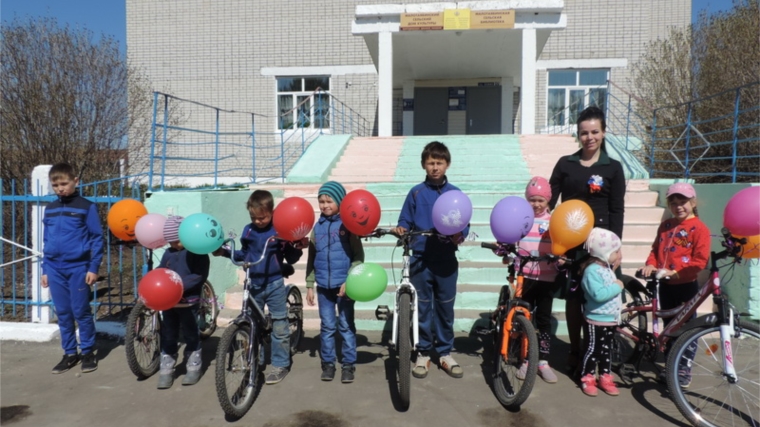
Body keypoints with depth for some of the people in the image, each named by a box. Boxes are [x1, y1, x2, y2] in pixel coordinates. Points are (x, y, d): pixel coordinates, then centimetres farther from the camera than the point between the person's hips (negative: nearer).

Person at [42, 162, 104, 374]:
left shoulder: (87, 207, -4)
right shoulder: (49, 209, 11)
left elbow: (96, 239, -4)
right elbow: (46, 242, 16)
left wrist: (93, 268, -9)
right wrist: (45, 270, 12)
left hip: (78, 268, -4)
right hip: (55, 269, 4)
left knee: (81, 312, 2)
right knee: (63, 313, 9)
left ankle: (88, 352, 15)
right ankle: (70, 353, 20)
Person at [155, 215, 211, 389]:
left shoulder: (198, 252, -11)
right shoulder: (168, 253, 7)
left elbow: (200, 275, -18)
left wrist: (181, 285, -28)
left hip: (188, 302, -5)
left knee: (191, 336, 9)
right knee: (168, 337, 11)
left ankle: (193, 368, 22)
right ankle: (166, 370, 21)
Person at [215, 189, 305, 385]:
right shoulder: (248, 230, 2)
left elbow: (291, 259, -3)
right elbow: (243, 254, 15)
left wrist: (298, 248, -21)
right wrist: (224, 252, 3)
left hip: (274, 284, -4)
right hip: (254, 283, 4)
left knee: (279, 325, 2)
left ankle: (280, 365, 13)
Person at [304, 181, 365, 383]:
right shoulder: (318, 226, 7)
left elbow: (358, 255, -6)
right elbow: (312, 258, 11)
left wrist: (349, 281, -15)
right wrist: (309, 285, 10)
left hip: (344, 284, -3)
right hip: (323, 286, 3)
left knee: (346, 326, 5)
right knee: (327, 326, 10)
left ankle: (348, 364, 16)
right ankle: (328, 362, 22)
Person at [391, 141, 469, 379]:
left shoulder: (455, 193, 4)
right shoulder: (416, 193, 3)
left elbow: (464, 225, 4)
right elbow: (405, 222, 3)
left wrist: (459, 235, -16)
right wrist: (401, 230, -18)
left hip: (446, 260, 1)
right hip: (421, 259, -1)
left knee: (445, 308, 10)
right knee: (422, 308, 8)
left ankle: (445, 353, 24)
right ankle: (423, 353, 22)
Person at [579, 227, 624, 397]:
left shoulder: (607, 268, 7)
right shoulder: (592, 271, -23)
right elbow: (598, 294, -34)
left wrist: (615, 269, 10)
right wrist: (617, 287, -23)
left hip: (610, 319, 9)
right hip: (596, 321, -9)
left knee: (606, 350, 17)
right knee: (593, 350, 3)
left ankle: (605, 378, 28)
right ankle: (587, 379, 16)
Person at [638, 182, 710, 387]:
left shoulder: (699, 228, -11)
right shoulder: (665, 226, 7)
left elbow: (700, 260, -17)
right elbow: (656, 250, 11)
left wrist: (674, 271, -25)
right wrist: (651, 265, -9)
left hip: (686, 285, -6)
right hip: (666, 285, 6)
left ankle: (684, 369, 18)